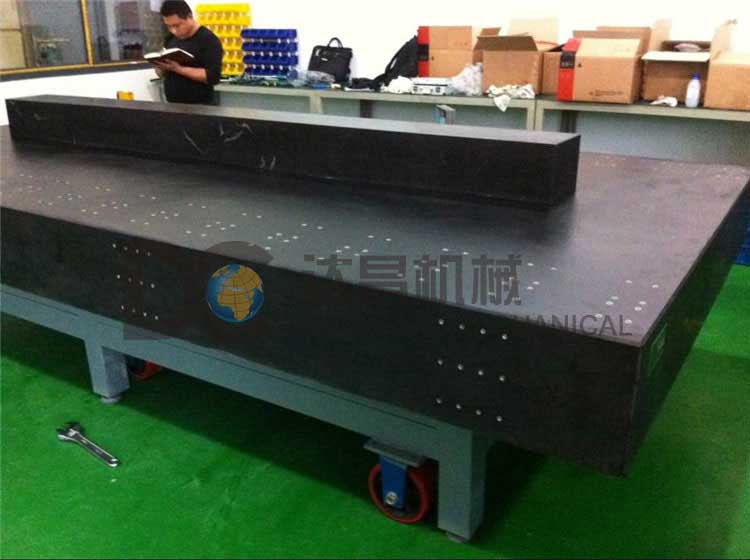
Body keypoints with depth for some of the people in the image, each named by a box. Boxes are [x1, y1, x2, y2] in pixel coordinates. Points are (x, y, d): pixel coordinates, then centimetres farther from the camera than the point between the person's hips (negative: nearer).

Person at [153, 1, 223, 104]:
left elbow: (213, 76, -21)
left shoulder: (208, 40, -11)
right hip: (172, 105, 6)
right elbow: (162, 75, 16)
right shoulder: (170, 39, 10)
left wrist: (178, 68, -22)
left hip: (199, 107, -6)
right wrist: (161, 66, -7)